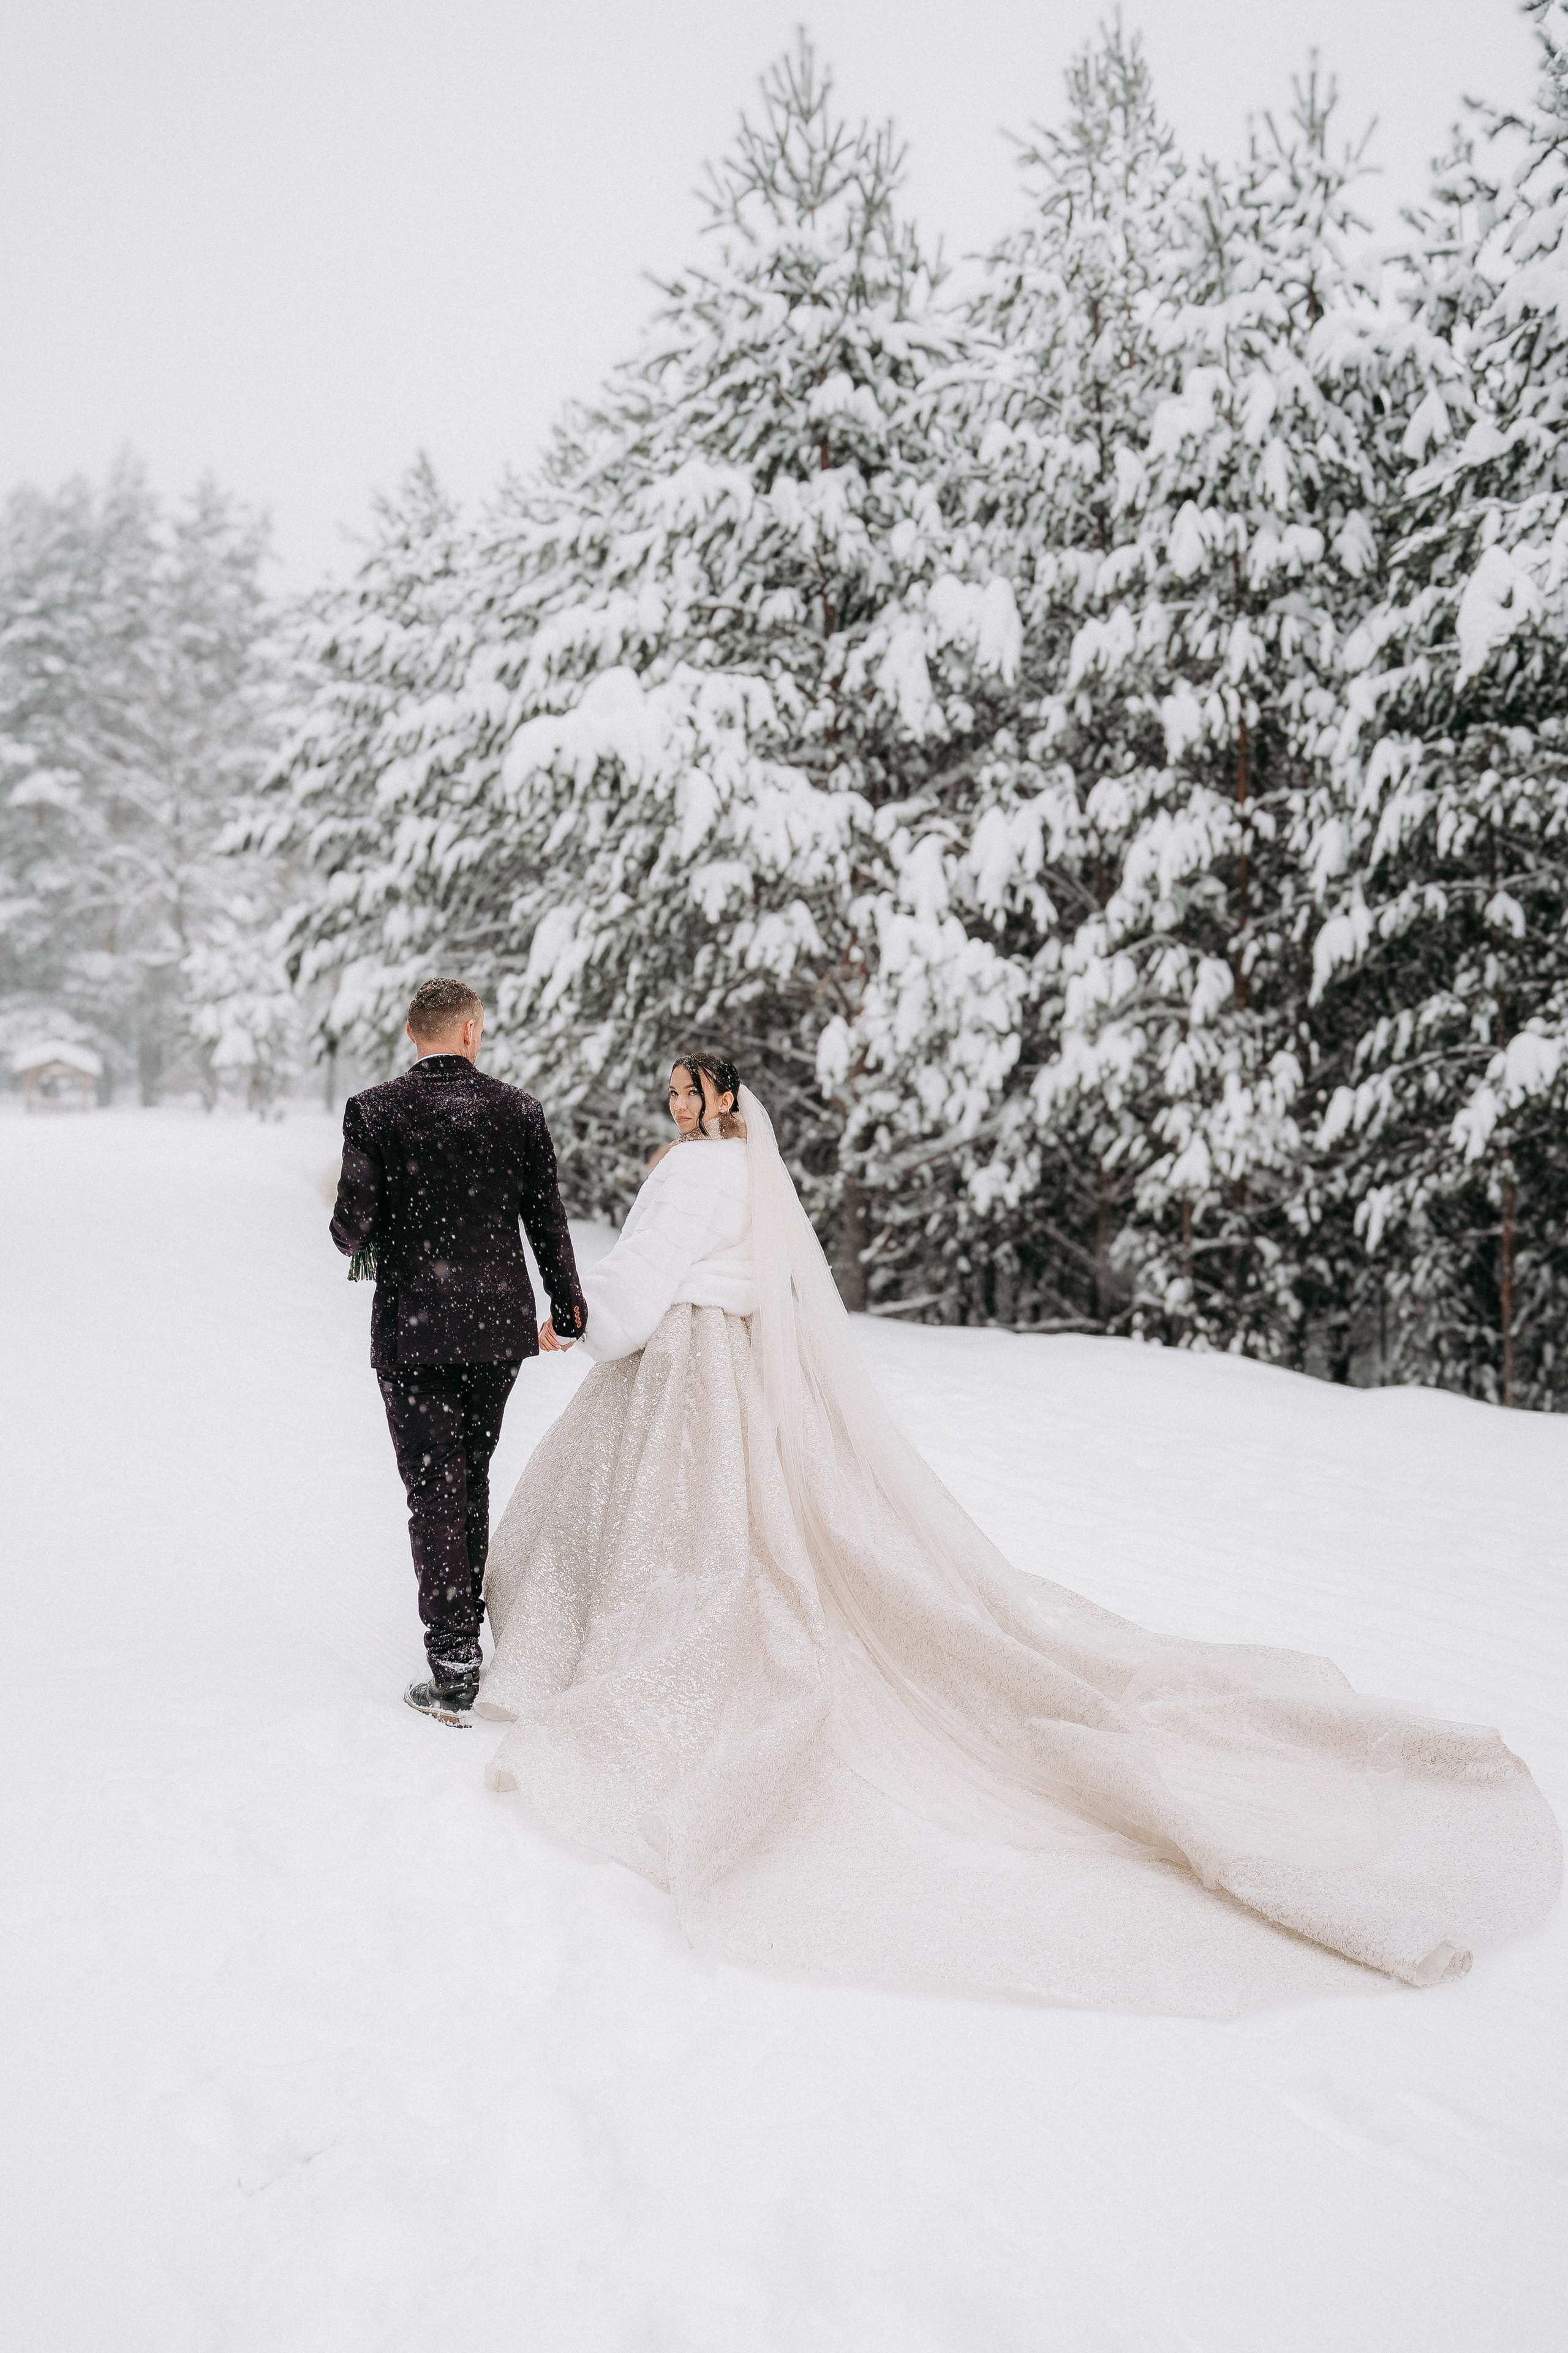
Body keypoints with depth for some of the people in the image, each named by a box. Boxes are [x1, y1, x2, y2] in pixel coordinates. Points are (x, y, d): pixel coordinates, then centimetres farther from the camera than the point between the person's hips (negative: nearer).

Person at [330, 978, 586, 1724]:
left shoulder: (373, 1111, -7)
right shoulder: (518, 1109, -1)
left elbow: (353, 1227, -10)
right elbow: (547, 1221, 4)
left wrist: (352, 1236, 15)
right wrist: (566, 1307, 18)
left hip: (413, 1328, -3)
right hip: (498, 1325, 3)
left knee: (434, 1491, 3)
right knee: (471, 1481, 19)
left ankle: (455, 1672, 3)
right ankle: (466, 1630, 30)